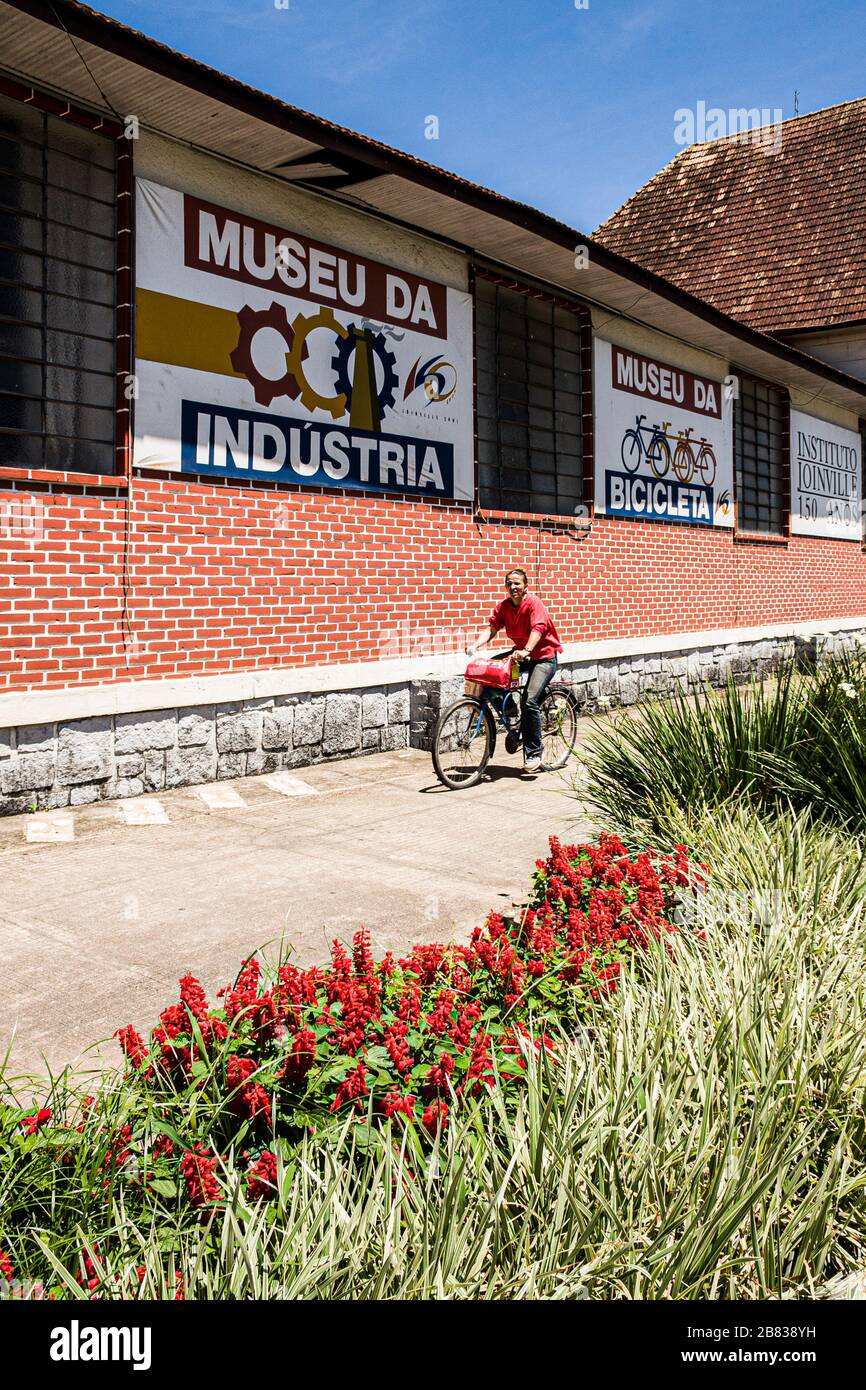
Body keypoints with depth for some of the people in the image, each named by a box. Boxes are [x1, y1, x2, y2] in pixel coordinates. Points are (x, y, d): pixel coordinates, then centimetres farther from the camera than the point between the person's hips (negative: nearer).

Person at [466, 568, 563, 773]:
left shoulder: (533, 602, -19)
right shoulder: (503, 606, 0)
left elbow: (538, 628, -32)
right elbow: (491, 628, -7)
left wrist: (526, 650, -49)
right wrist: (475, 644, -26)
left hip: (543, 656, -7)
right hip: (520, 653, 7)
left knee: (530, 701, -21)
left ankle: (533, 754, -9)